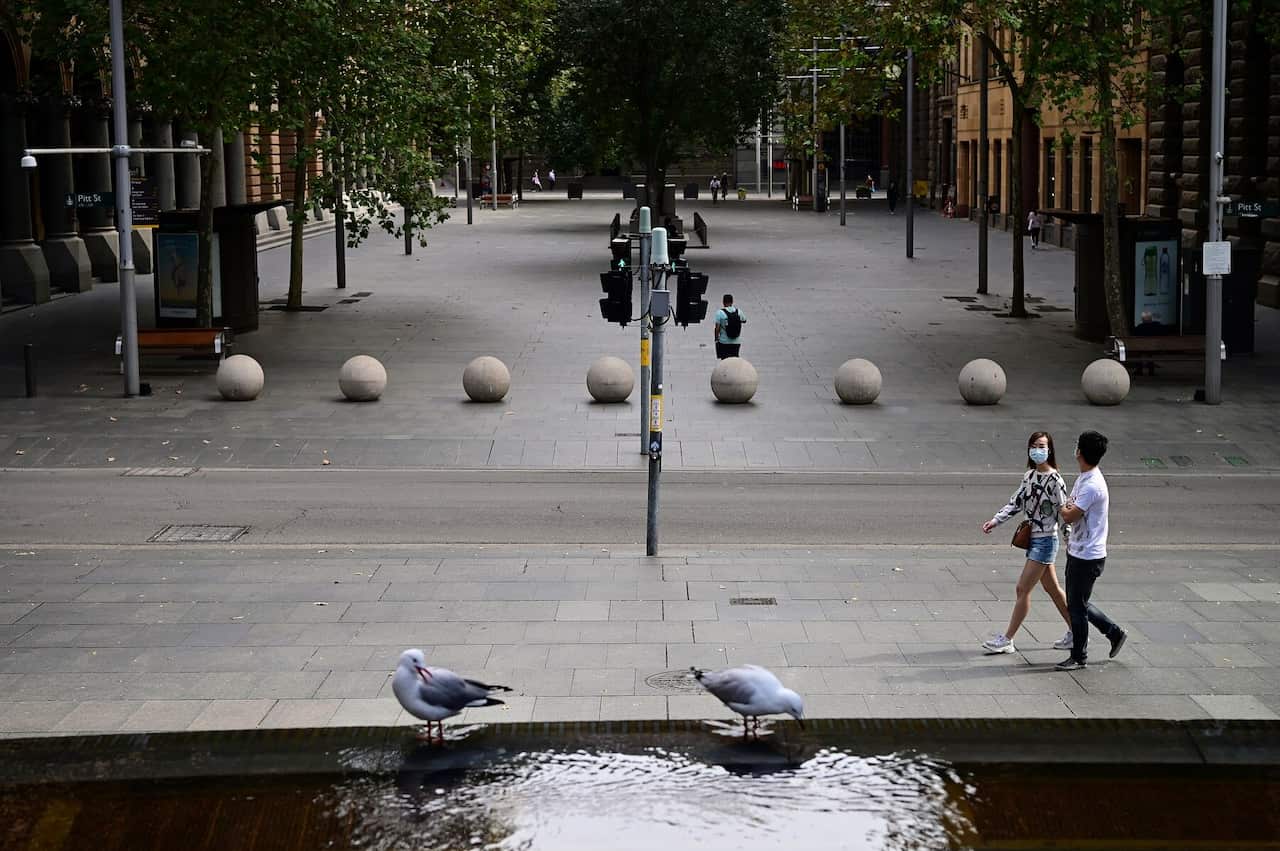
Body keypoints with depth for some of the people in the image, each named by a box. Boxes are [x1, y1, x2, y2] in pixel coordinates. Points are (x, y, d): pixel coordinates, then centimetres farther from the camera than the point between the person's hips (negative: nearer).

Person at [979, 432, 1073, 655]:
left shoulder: (1054, 480, -16)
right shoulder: (1029, 476, 8)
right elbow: (1016, 502, 9)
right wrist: (995, 520, -3)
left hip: (1045, 540, -8)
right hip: (1032, 538, 9)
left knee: (1022, 590, -6)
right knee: (1052, 588, 16)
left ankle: (1007, 639, 1)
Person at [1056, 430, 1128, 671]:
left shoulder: (1092, 486, -25)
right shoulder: (1083, 479, 7)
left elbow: (1069, 516, -25)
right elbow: (1072, 506, 16)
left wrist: (1062, 508, -3)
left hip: (1088, 556, -10)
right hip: (1077, 551, 10)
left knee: (1077, 606, 2)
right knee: (1076, 603, 19)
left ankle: (1079, 657, 15)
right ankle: (1114, 632, 30)